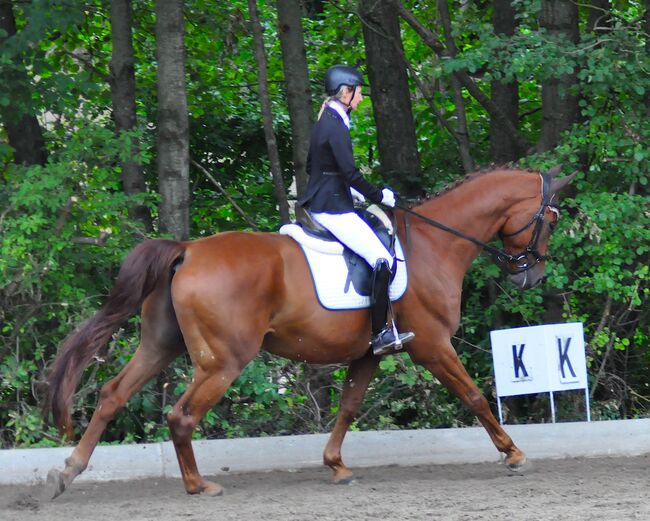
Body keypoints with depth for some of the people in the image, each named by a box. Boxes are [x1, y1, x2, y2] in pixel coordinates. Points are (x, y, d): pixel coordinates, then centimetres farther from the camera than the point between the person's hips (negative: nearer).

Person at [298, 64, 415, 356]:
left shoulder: (325, 122, 14)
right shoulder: (336, 126, -18)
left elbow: (312, 166, 23)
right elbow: (350, 173, -22)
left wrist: (350, 192, 24)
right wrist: (379, 196, -10)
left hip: (319, 203, 11)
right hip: (333, 209, -11)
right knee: (382, 260, -15)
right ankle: (380, 333, -15)